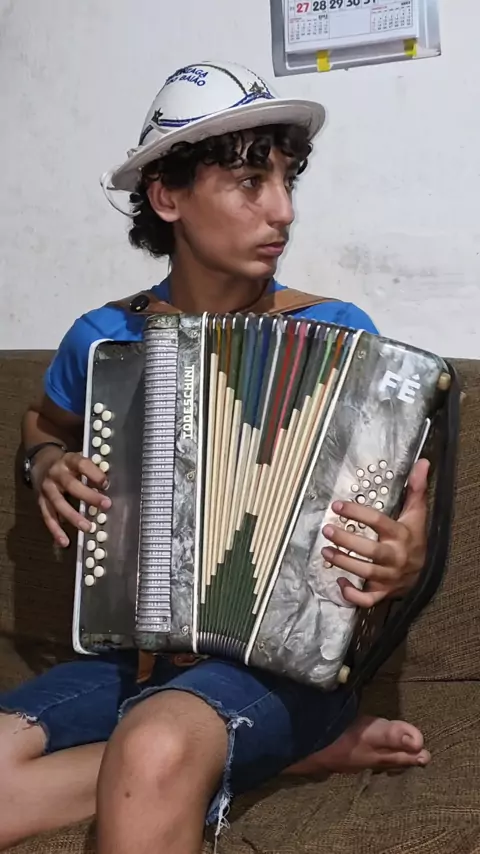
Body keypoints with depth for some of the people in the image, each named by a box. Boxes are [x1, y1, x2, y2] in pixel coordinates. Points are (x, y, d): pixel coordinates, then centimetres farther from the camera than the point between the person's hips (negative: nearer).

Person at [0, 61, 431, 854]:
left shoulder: (338, 336, -6)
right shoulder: (103, 340, 2)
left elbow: (394, 508, 1)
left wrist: (406, 560, -22)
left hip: (291, 651, -7)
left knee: (155, 752, -40)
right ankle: (297, 749, -9)